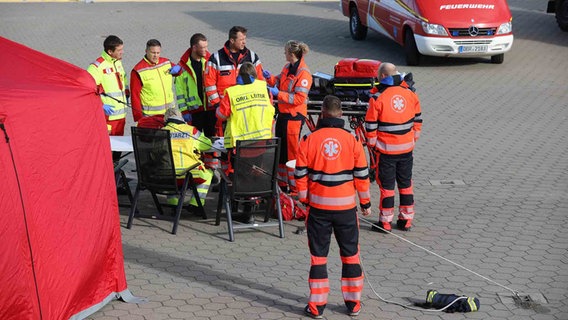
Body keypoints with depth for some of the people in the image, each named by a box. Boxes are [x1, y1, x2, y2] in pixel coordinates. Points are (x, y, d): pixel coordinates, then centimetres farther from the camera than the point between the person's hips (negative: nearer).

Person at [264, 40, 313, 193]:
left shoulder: (303, 73, -18)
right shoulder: (287, 67, 8)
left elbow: (299, 98, -23)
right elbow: (279, 82, 23)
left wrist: (278, 94, -24)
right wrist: (269, 77, 4)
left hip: (294, 116, -9)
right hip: (283, 114, 9)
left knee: (292, 152, -1)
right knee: (280, 149, 16)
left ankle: (295, 187, 10)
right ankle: (282, 183, 30)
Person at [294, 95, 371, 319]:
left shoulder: (309, 140, -6)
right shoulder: (352, 140, -5)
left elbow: (301, 174, -2)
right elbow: (362, 175, -1)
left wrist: (304, 198, 12)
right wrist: (365, 202, 11)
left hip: (318, 206, 0)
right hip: (346, 206, 1)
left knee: (318, 256, 7)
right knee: (350, 254, 13)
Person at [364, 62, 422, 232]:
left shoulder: (378, 98, -14)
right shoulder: (410, 94, 1)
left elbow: (371, 126, -10)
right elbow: (418, 120, 10)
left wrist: (372, 143, 4)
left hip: (386, 149, -4)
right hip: (407, 148, 4)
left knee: (387, 185, 4)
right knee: (405, 184, 14)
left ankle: (385, 222, 9)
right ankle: (406, 220, 20)